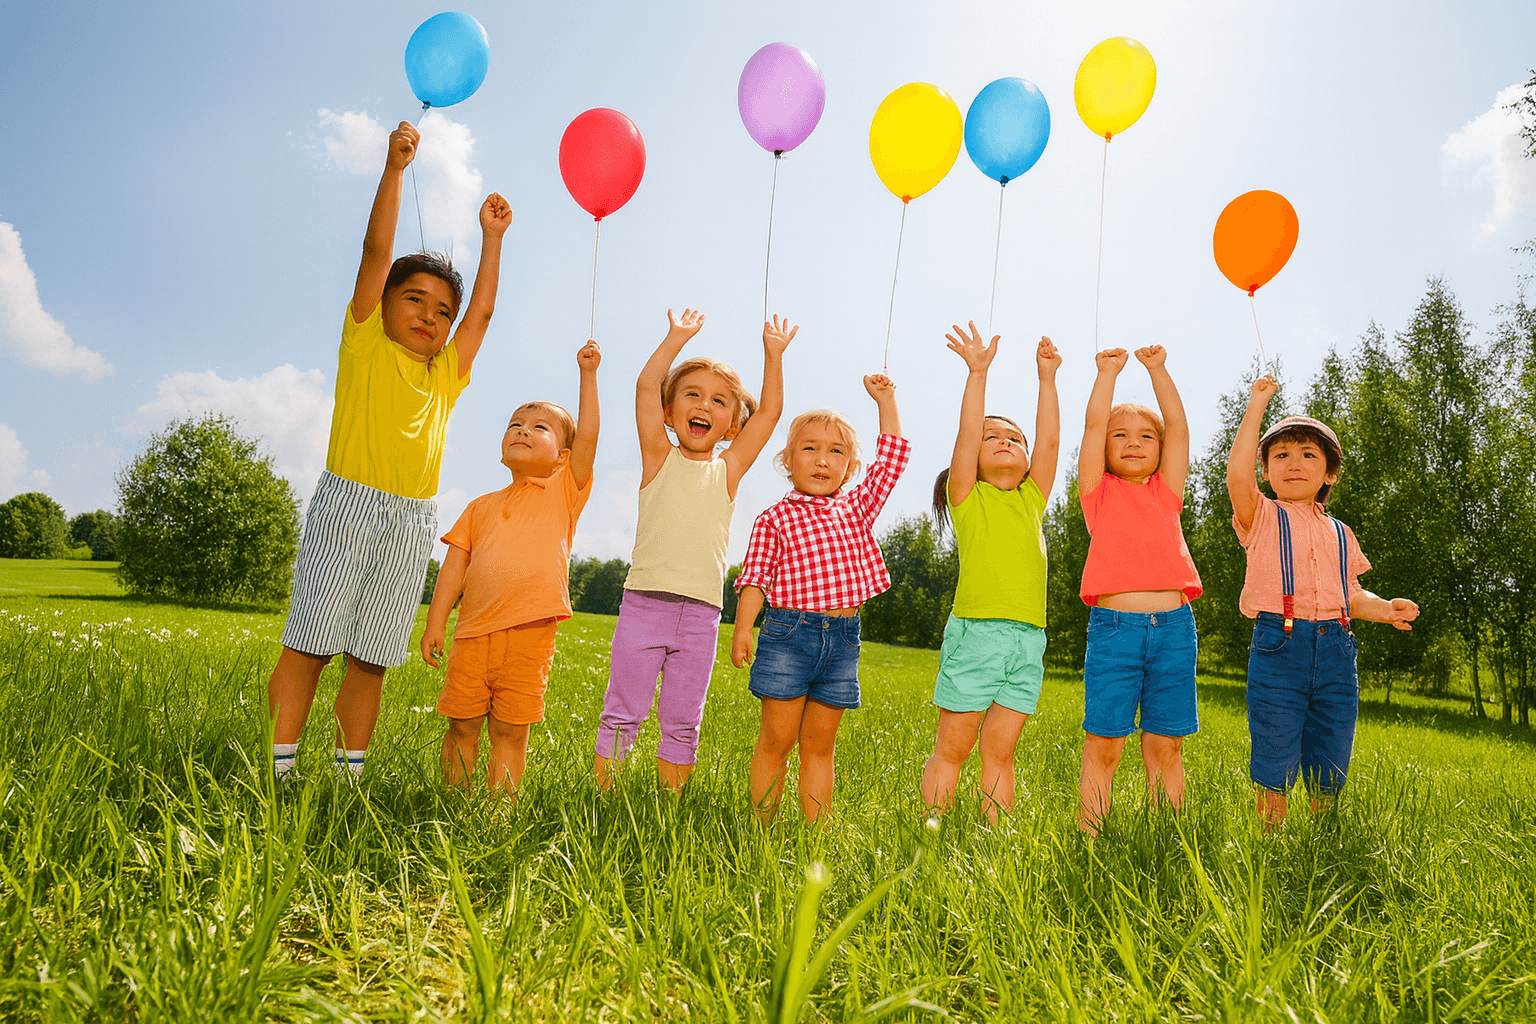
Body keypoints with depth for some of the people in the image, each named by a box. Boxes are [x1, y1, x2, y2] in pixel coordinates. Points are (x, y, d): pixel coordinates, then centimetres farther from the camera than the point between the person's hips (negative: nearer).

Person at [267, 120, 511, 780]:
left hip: (412, 521, 4)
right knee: (310, 643, -2)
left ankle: (348, 774, 10)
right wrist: (394, 168, -4)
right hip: (347, 502, -4)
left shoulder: (447, 373, 18)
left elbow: (483, 309, 23)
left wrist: (492, 236, 26)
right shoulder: (366, 342, 8)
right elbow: (377, 249, 0)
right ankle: (279, 769, 3)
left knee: (370, 658, 5)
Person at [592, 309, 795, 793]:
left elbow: (770, 412, 9)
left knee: (682, 723, 9)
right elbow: (646, 386, -2)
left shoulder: (728, 471, 10)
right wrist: (677, 338, 2)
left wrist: (773, 353, 9)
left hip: (701, 615, 2)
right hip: (644, 603, -2)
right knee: (622, 713, 3)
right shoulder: (658, 459, 6)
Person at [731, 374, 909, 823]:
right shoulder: (775, 517, 2)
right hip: (789, 631, -3)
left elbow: (893, 455, 16)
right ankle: (763, 828, 13)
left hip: (843, 637, 3)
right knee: (777, 738, 2)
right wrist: (743, 628, -14)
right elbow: (756, 576, -3)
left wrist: (885, 399, 19)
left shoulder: (857, 507, 14)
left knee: (819, 743, 11)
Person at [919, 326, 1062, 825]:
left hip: (1028, 639, 4)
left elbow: (1050, 440, 11)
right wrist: (977, 373, -8)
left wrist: (1046, 378, 10)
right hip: (975, 630, -3)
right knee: (952, 748, 2)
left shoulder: (1032, 499, 18)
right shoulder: (968, 498, 7)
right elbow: (967, 434, -5)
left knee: (999, 751, 8)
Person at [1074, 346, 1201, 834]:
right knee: (1103, 743, -2)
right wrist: (1109, 371, 9)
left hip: (1174, 625, 3)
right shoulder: (1099, 492, 9)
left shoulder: (1166, 492, 16)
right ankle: (1089, 837, 4)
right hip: (1113, 624, -3)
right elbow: (1093, 424, 2)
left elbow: (1179, 429, 11)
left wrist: (1157, 369, 12)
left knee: (1165, 744, 7)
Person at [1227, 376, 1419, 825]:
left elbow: (1352, 595, 21)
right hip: (1278, 645, -4)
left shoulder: (1340, 533, 18)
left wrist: (1386, 609, -1)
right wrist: (1257, 406, -9)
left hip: (1334, 651, 4)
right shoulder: (1262, 517, 4)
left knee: (1329, 776, 10)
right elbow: (1237, 476, -15)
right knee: (1274, 767, -1)